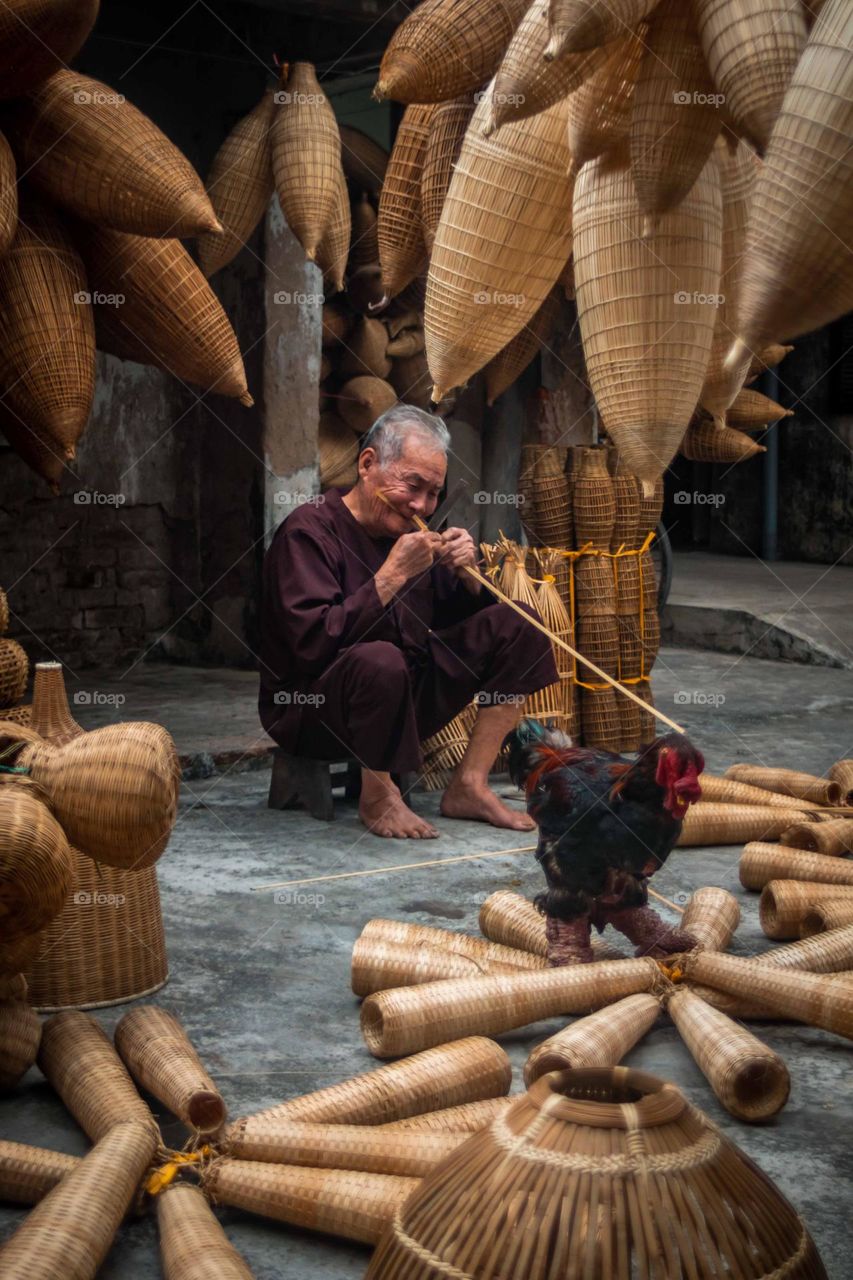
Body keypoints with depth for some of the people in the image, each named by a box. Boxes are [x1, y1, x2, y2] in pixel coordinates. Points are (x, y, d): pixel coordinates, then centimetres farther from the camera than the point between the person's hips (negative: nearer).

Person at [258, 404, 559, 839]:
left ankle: (469, 786, -1)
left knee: (515, 627, 1)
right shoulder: (308, 531, -15)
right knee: (379, 660, -40)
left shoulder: (408, 529, 8)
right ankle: (377, 797, -13)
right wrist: (392, 576, -27)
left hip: (406, 696, 8)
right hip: (312, 705, -8)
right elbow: (313, 644, -28)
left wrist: (464, 572, -7)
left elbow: (463, 617, 15)